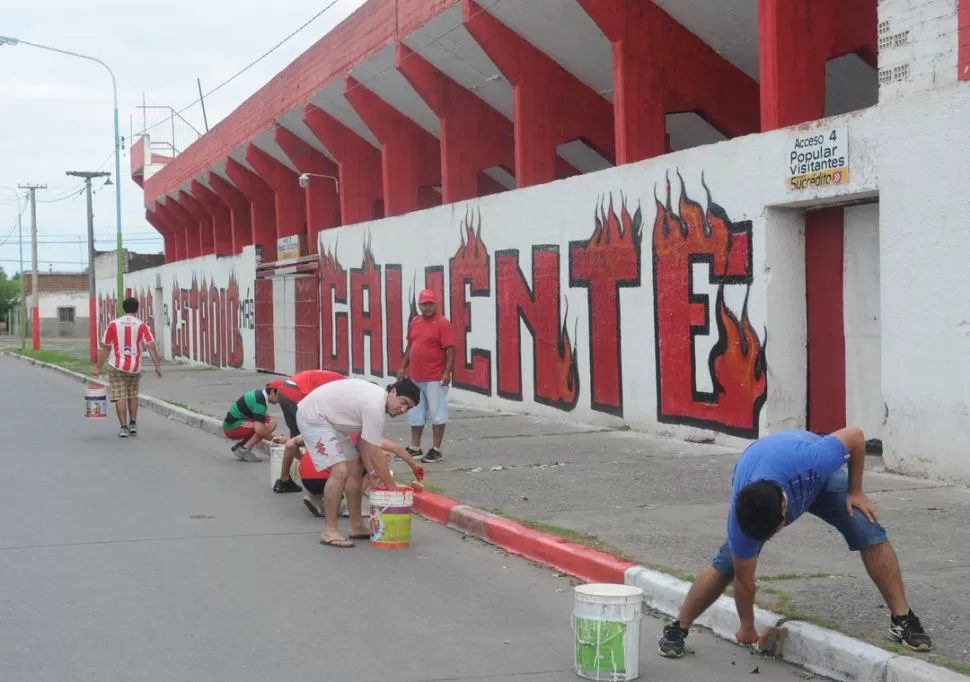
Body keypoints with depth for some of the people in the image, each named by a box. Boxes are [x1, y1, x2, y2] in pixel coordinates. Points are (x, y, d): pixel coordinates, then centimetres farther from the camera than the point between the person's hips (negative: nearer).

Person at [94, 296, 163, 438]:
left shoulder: (113, 324, -2)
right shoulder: (141, 326, -2)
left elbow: (105, 348, -1)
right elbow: (151, 346, -11)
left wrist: (98, 368, 4)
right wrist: (157, 366, -8)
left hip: (116, 366, -2)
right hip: (135, 367, 2)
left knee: (120, 397, 0)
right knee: (133, 396, 20)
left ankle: (124, 427, -5)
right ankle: (133, 424, 17)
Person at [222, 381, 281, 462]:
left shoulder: (260, 394, 9)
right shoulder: (260, 401, -21)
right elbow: (259, 430, -28)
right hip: (233, 427, -10)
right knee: (271, 424, -19)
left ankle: (239, 446, 9)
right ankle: (244, 449, -12)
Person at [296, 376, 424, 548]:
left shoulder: (378, 397, 2)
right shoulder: (374, 407, -28)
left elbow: (363, 443, 4)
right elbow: (375, 455, -23)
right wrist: (393, 488, -14)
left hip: (331, 420, 11)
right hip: (312, 417, -11)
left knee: (355, 468, 11)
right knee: (340, 471, -20)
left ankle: (357, 527, 19)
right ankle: (330, 531, -10)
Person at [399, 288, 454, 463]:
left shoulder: (442, 323, -10)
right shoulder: (414, 322, 11)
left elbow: (450, 349, -14)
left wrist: (447, 372, -20)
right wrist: (404, 367, 16)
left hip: (435, 379, -7)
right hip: (415, 378, 7)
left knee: (437, 413, -1)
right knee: (416, 414, 13)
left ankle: (436, 450, 4)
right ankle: (415, 449, 22)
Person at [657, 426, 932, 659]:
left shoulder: (811, 461, -48)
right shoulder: (740, 517, -39)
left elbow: (855, 435, -27)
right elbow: (743, 578, -22)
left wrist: (856, 492, -20)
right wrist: (747, 629, -9)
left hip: (816, 476, 1)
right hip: (752, 485, 0)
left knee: (870, 534, -18)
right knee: (726, 564, -14)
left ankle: (902, 620, -7)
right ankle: (677, 629, 4)